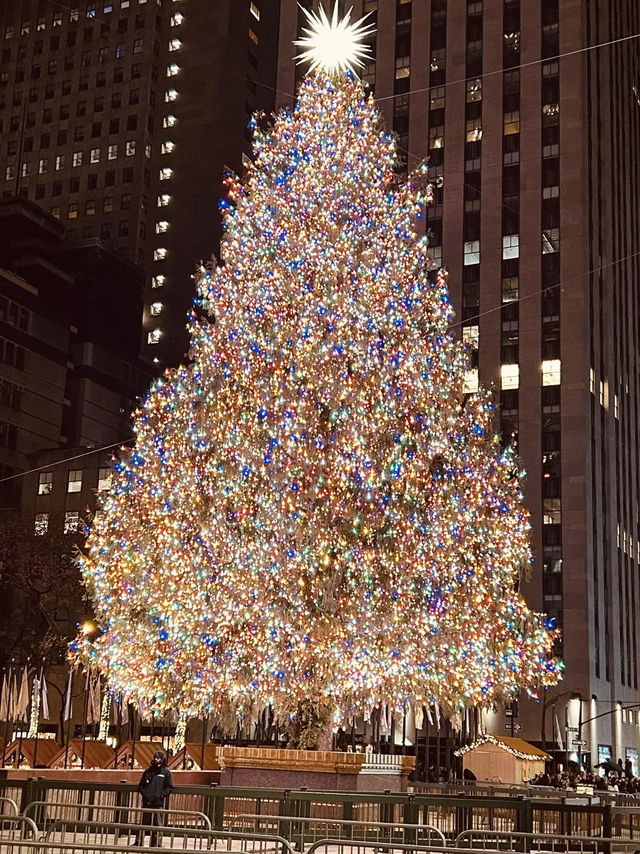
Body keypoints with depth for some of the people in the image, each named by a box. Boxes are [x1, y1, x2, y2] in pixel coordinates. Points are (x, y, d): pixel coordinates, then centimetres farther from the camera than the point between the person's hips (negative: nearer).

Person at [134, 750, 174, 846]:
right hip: (147, 802, 2)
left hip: (159, 802, -2)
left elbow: (170, 788, 1)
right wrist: (144, 794, 0)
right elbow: (141, 785, 17)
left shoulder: (166, 772, 3)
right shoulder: (148, 771, 12)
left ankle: (154, 844, 8)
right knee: (143, 823, 4)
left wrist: (161, 795, -12)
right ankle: (138, 842, 9)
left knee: (157, 825, 1)